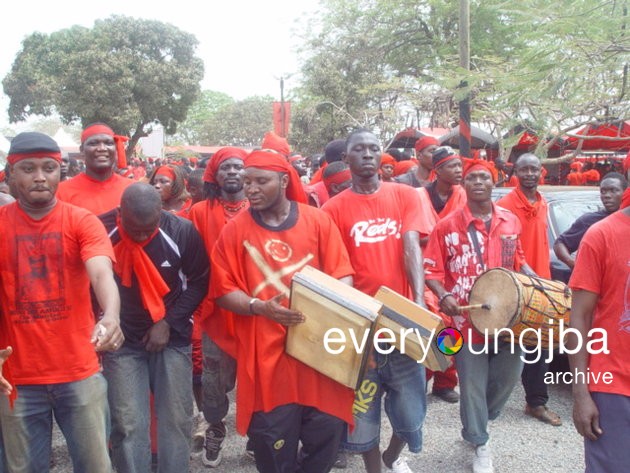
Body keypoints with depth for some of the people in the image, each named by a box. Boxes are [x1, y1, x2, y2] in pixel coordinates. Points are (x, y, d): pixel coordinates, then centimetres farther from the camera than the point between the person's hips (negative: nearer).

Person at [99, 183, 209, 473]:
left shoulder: (182, 231, -13)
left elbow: (199, 281, -1)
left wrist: (168, 323, -7)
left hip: (173, 338, 1)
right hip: (122, 340, 0)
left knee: (176, 419, 6)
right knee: (127, 425, 0)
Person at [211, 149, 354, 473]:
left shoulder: (318, 220, 3)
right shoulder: (234, 230, 0)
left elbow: (341, 275, 3)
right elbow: (224, 291, -1)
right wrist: (260, 307, -18)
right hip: (266, 355, -1)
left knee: (326, 435, 7)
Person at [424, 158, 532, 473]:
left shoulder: (511, 221, 4)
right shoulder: (447, 226, -7)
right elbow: (432, 271, -7)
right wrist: (444, 296, -23)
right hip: (468, 318, -4)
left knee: (509, 375, 15)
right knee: (472, 383, 4)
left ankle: (476, 424, 42)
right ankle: (479, 442, 27)